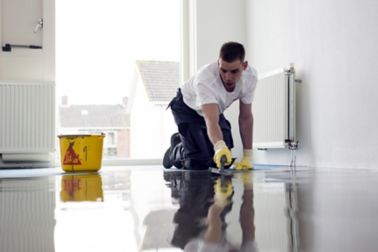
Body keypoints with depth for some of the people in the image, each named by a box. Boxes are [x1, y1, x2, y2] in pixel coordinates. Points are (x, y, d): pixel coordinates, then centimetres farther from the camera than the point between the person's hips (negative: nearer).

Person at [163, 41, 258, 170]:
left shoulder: (251, 76, -26)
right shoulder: (205, 78, -42)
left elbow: (245, 117, -14)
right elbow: (211, 121, -53)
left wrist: (247, 156, -16)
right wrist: (220, 146, -73)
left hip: (214, 109, 5)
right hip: (187, 108, -5)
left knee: (225, 160, -1)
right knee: (197, 162, -19)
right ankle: (175, 150, 18)